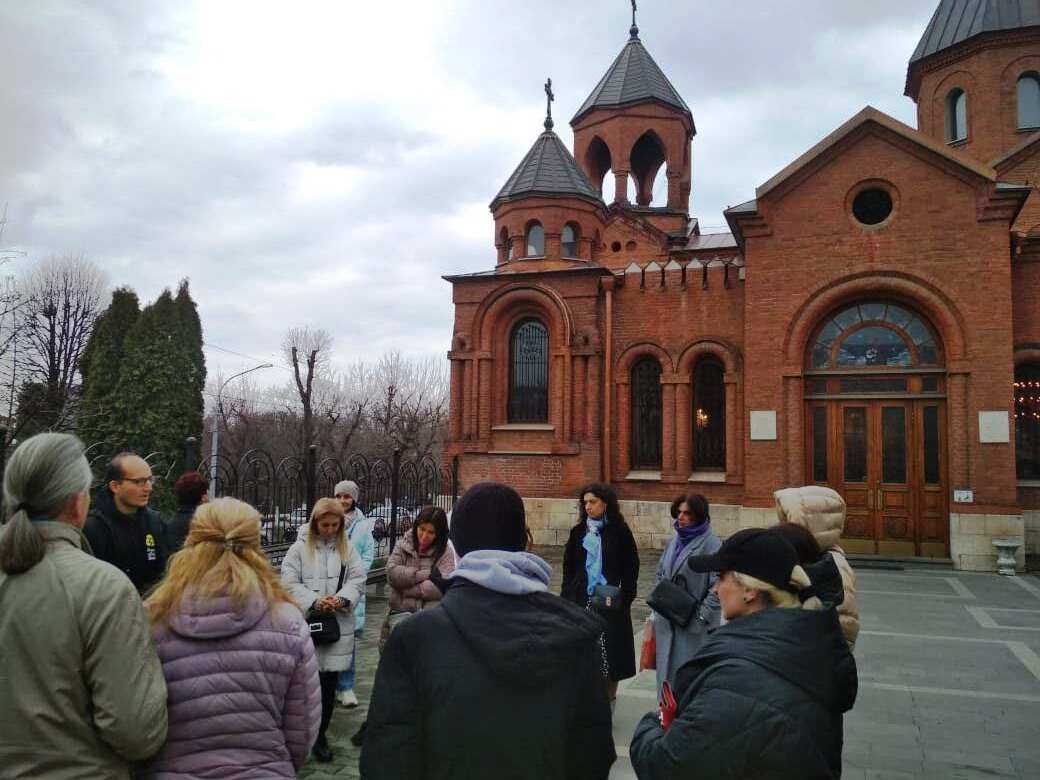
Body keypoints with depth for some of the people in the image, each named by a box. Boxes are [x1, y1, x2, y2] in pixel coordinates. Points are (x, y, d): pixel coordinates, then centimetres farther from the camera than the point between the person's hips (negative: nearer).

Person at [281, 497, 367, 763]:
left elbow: (357, 579, 3)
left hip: (338, 623, 2)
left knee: (329, 682, 7)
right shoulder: (300, 548, -2)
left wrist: (341, 599, -15)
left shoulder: (348, 548, 6)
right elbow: (290, 582, -7)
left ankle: (320, 735, 23)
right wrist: (315, 601, -18)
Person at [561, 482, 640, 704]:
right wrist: (566, 598, 4)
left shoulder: (620, 532, -3)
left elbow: (631, 568, 0)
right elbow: (568, 567, 10)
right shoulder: (578, 532, 6)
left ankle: (609, 702, 18)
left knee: (610, 653, 2)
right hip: (581, 602, 3)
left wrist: (625, 598, -6)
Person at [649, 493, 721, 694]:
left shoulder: (711, 544, -12)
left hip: (693, 624, -6)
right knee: (667, 669, 14)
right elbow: (661, 574, 16)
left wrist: (701, 616, -15)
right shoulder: (676, 539, 8)